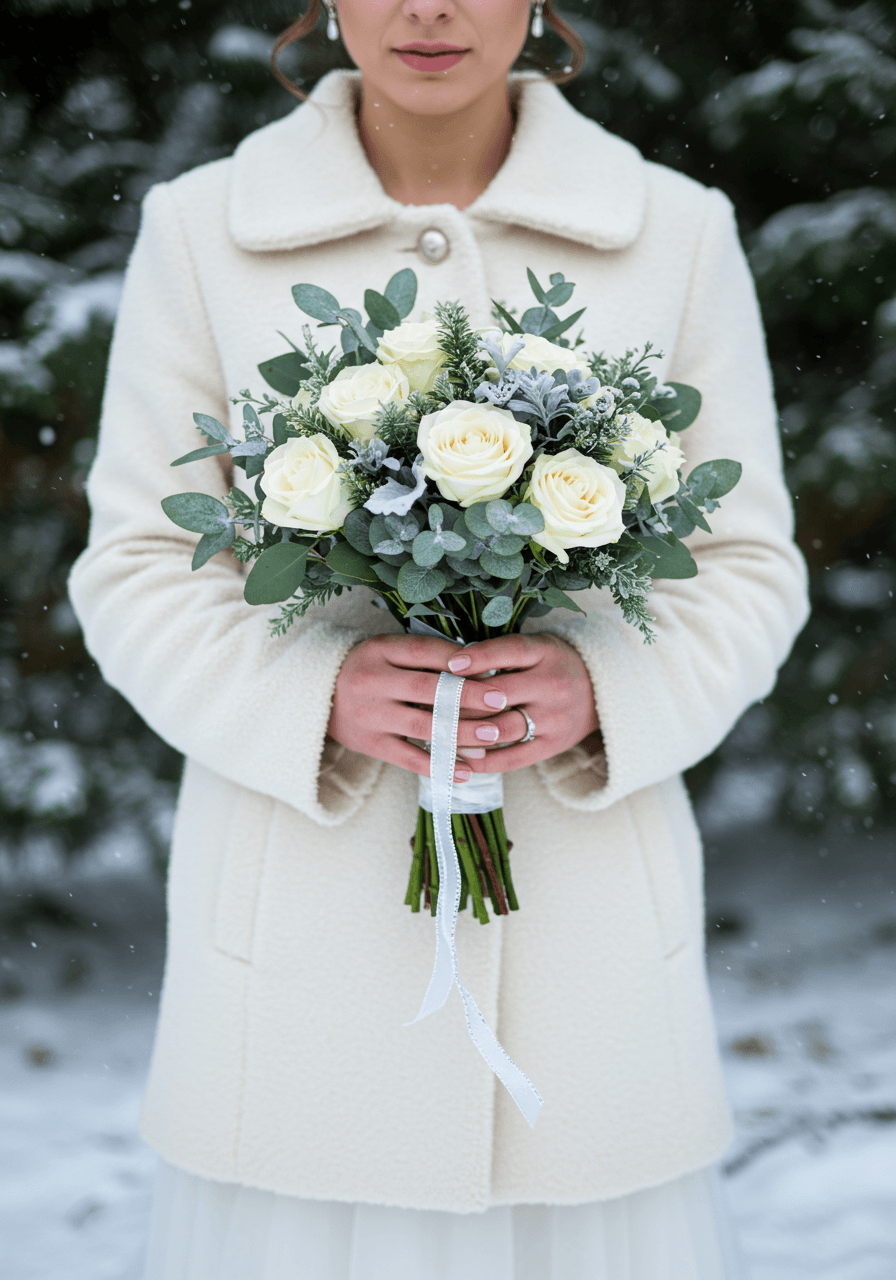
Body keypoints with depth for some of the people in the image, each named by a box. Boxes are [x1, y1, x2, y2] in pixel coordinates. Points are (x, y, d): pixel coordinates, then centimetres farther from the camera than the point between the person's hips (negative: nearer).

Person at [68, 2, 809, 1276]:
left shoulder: (679, 233, 1)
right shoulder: (201, 229, 0)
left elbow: (749, 571, 5)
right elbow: (137, 572, 2)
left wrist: (602, 689, -15)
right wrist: (315, 695, -16)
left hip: (580, 910, 1)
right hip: (303, 916, 0)